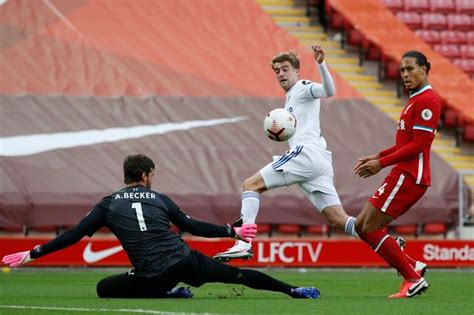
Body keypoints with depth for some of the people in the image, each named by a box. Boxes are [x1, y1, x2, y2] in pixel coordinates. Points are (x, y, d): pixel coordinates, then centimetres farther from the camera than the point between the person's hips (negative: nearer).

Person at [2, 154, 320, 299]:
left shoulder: (108, 205, 8)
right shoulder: (160, 199, 13)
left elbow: (73, 236, 4)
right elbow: (194, 227, 17)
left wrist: (32, 254, 8)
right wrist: (232, 232, 29)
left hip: (154, 275, -3)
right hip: (185, 260, 3)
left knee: (104, 288, 16)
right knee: (236, 274, 17)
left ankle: (170, 293, 5)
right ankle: (295, 291, 19)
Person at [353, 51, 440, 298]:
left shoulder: (427, 100, -12)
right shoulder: (414, 100, 19)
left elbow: (418, 145, -18)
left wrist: (382, 163, -15)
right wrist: (377, 157, 15)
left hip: (409, 176, -10)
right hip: (403, 175, 10)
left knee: (370, 228, -9)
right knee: (361, 226, 9)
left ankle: (413, 278, -5)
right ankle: (412, 267, 8)